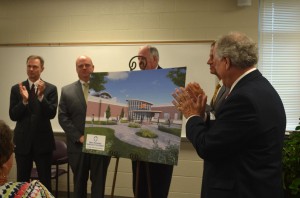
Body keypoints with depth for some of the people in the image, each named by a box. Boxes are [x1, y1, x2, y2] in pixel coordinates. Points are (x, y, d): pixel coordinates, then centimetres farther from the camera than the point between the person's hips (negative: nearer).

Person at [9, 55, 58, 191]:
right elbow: (13, 116, -3)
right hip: (23, 141, 2)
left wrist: (41, 96, -25)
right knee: (22, 181, 11)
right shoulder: (16, 89, 3)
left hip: (43, 141, -1)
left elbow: (52, 114, -11)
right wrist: (24, 100, -19)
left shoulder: (51, 88, -2)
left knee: (45, 181, 8)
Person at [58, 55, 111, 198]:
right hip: (78, 146, 2)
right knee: (79, 183, 15)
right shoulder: (67, 91, 6)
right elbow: (63, 117, 0)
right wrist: (79, 137, -11)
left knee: (99, 184, 8)